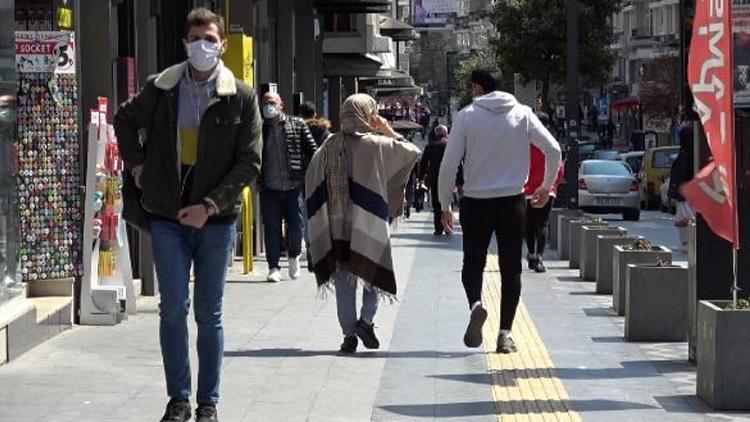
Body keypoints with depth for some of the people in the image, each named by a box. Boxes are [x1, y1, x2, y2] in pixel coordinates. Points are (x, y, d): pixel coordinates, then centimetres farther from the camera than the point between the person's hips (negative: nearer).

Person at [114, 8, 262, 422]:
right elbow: (124, 120, 22)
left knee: (209, 314, 6)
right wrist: (136, 166, 9)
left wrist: (210, 206, -12)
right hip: (168, 218, 1)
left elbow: (249, 162, -4)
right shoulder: (160, 89, 2)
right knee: (173, 308, -1)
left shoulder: (241, 97, -3)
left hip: (215, 220, -1)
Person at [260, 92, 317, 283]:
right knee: (271, 228, 2)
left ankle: (294, 256, 26)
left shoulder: (297, 124, 5)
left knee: (296, 224, -1)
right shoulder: (261, 129, 7)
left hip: (294, 186, -1)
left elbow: (312, 150, 5)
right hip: (270, 188, 1)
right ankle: (274, 267, 9)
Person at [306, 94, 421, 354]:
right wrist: (390, 133, 7)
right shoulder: (377, 144, -9)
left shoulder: (330, 146, 1)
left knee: (344, 281, 8)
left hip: (338, 225, 3)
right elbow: (413, 152, -1)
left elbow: (311, 178, 5)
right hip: (369, 224, -2)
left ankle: (349, 333, 5)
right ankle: (366, 320, -5)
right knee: (374, 272, 13)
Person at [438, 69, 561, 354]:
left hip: (476, 202, -1)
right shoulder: (522, 114, 1)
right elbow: (553, 150, -1)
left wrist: (445, 205, 3)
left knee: (473, 263, 13)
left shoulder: (466, 116, -4)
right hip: (512, 202, 1)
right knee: (511, 268, 9)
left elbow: (449, 164, -6)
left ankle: (475, 304, -15)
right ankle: (505, 332, 6)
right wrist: (546, 187, 14)